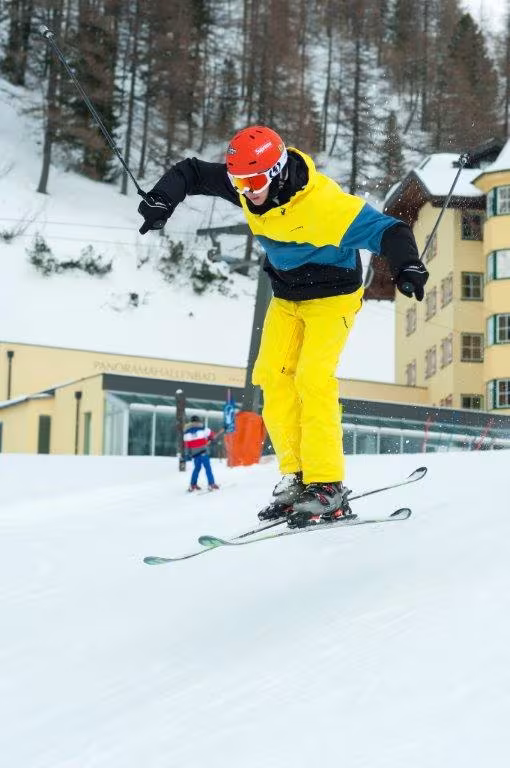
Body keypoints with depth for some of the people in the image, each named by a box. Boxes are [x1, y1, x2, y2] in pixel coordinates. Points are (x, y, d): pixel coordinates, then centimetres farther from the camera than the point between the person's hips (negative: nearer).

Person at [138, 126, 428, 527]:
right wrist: (162, 199, -22)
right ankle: (296, 476, 2)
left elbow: (386, 229, -33)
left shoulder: (324, 204, -32)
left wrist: (406, 264, -53)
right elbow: (190, 173, -1)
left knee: (312, 379, -20)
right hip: (286, 294, 7)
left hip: (332, 295, -7)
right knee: (273, 377, -4)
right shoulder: (246, 184, -12)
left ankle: (327, 487, -17)